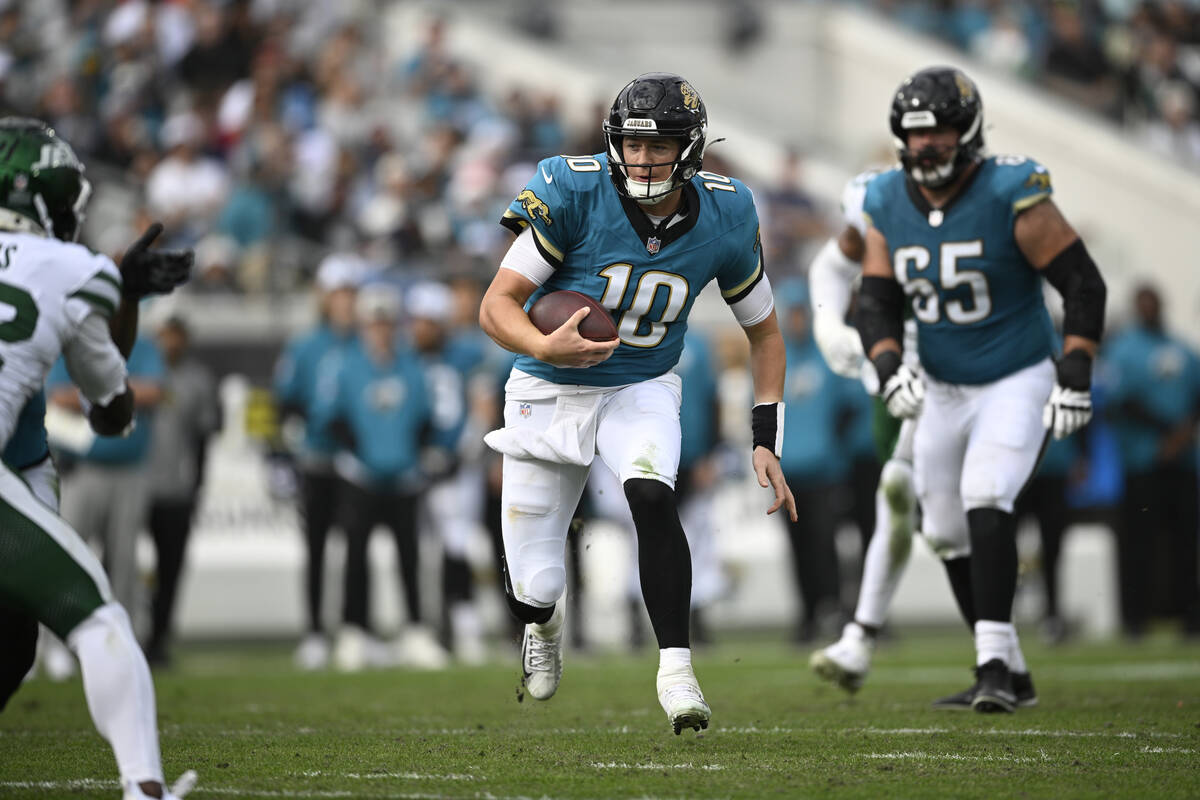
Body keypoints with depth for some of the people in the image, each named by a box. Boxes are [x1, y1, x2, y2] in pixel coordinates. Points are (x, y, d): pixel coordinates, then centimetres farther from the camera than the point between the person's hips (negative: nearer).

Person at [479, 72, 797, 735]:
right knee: (532, 592, 2)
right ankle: (543, 619, 41)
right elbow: (497, 306, -20)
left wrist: (767, 442, -4)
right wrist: (545, 348, -42)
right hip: (549, 394, -1)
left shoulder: (723, 219, -11)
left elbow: (764, 331, 4)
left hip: (641, 390, 1)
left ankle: (675, 670, -27)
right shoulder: (576, 194, -20)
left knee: (652, 495, -33)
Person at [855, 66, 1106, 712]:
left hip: (1018, 381, -6)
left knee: (985, 497, -25)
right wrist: (889, 369, -16)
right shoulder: (889, 206, -4)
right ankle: (1008, 669, 23)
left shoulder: (1011, 197, -19)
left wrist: (1075, 378, -20)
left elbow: (1083, 285, -14)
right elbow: (876, 303, 2)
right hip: (944, 390, 6)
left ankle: (993, 666, -26)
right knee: (946, 531, 8)